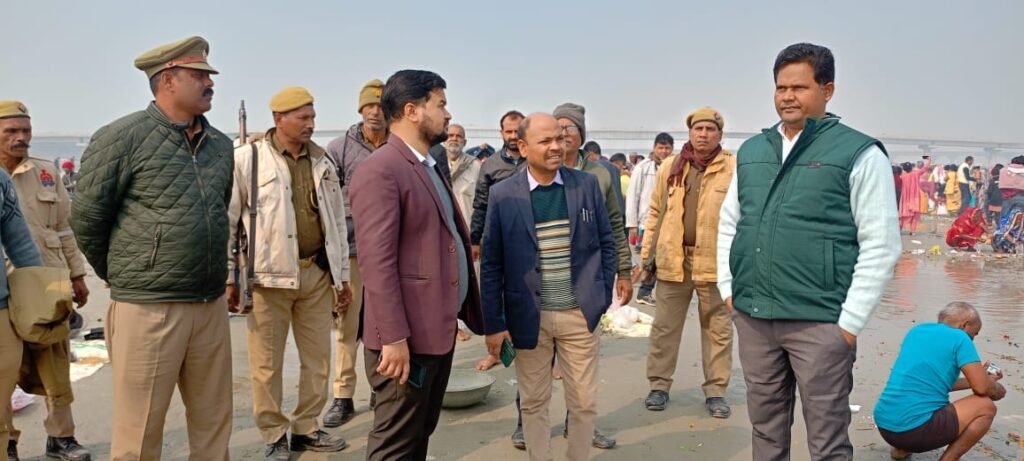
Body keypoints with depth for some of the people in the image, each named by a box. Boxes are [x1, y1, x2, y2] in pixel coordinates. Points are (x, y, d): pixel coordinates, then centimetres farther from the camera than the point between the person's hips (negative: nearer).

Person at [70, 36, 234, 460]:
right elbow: (87, 217, -3)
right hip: (147, 307, -5)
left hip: (212, 306, 6)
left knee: (213, 424, 14)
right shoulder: (122, 137, -8)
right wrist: (121, 276, 8)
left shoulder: (220, 146, 10)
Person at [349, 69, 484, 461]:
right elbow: (377, 261, -22)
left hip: (439, 329, 9)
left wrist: (463, 312, 19)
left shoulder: (429, 167, 16)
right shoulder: (380, 170, -15)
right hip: (407, 337, -9)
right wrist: (393, 337, -25)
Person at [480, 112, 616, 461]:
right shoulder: (503, 195, -5)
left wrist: (603, 296, 2)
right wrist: (493, 323, -5)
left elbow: (606, 243, 8)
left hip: (580, 314, 1)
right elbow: (491, 263, -3)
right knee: (533, 402, 12)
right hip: (529, 318, -1)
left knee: (584, 402, 11)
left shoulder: (587, 184, 0)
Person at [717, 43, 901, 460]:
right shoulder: (751, 151, 10)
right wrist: (728, 287, 10)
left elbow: (881, 246, -8)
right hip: (752, 318, 5)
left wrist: (850, 321, -11)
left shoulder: (859, 153, -5)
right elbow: (728, 223, 18)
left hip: (820, 323, -4)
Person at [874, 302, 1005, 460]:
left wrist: (975, 379, 30)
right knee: (986, 406, 7)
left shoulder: (916, 331, 17)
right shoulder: (959, 338, -3)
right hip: (915, 429, -8)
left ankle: (902, 448, 18)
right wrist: (996, 388, 15)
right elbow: (982, 388, -7)